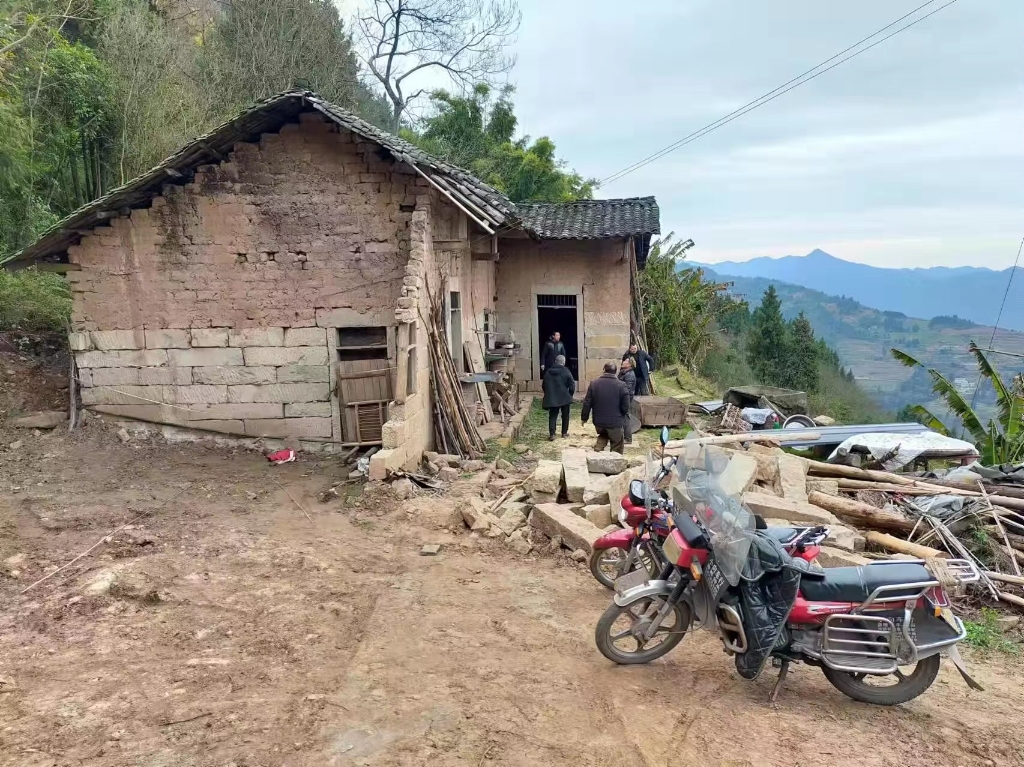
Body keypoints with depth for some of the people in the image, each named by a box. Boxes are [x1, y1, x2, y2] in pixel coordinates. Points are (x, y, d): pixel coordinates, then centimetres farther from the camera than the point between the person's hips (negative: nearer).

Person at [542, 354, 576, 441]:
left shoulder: (548, 372, 2)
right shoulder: (566, 371, -9)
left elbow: (544, 386, 9)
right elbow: (572, 385, -11)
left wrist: (548, 394, 21)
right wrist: (570, 394, 4)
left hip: (552, 398, 2)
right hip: (565, 398, -2)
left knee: (552, 416, 4)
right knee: (565, 416, 15)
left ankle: (551, 434, -8)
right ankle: (564, 432, 22)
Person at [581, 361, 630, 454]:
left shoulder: (594, 384, -6)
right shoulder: (621, 385, -12)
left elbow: (587, 403, -2)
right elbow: (625, 406, -8)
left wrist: (584, 417, 11)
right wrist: (622, 415, 13)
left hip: (598, 421, 3)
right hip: (615, 422, -3)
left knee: (602, 435, 30)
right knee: (616, 448, 13)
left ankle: (598, 449, 7)